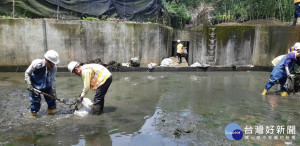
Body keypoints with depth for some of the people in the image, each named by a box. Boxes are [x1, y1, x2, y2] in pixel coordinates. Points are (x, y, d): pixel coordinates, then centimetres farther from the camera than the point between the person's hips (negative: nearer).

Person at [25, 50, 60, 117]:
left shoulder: (54, 67, -20)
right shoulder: (37, 63, -29)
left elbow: (53, 79, -13)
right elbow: (27, 73, -16)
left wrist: (54, 91, -12)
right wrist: (29, 84, -23)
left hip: (46, 85, 3)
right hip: (35, 85, -3)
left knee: (51, 96, 7)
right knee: (35, 99, -1)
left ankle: (52, 109, 26)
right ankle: (33, 112, 19)